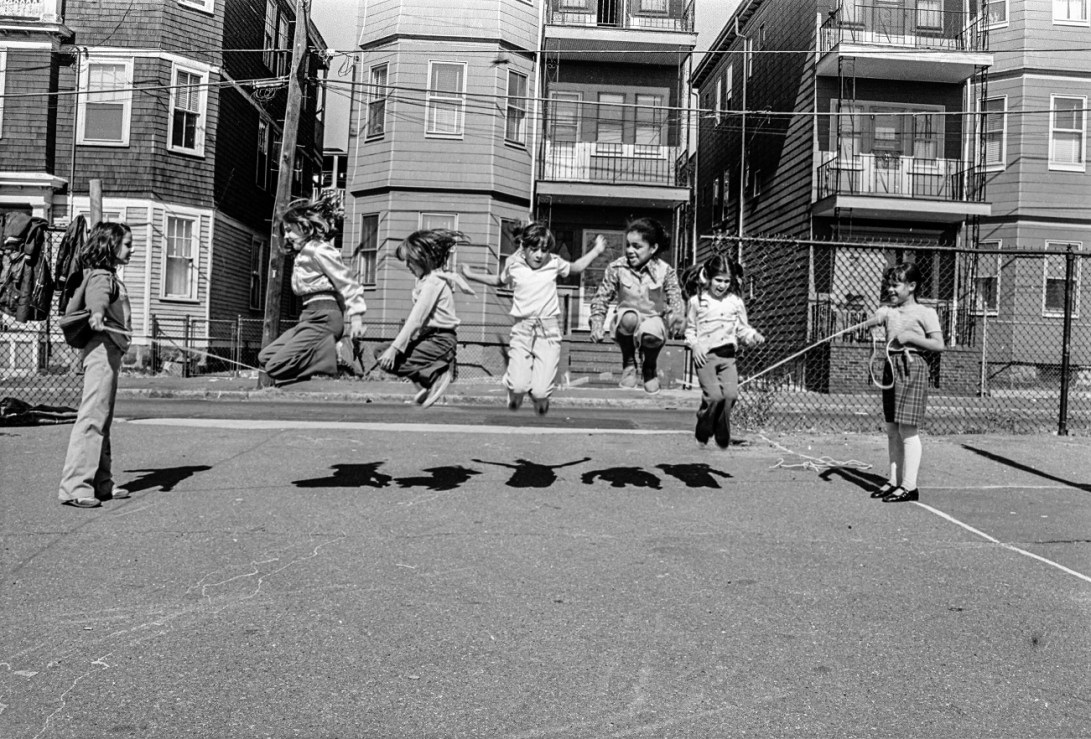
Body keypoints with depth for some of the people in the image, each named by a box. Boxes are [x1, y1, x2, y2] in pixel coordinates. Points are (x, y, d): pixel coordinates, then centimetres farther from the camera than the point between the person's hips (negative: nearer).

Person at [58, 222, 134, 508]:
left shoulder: (109, 277, 21)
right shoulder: (102, 276, -9)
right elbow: (97, 298, -33)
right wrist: (97, 315, -55)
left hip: (109, 352, 10)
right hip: (102, 351, -10)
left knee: (103, 420, 11)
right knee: (92, 417, -12)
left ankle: (101, 483, 17)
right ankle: (74, 487, -12)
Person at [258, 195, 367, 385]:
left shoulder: (320, 250, -9)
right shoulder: (303, 254, 21)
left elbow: (348, 284, -14)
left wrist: (356, 318, -20)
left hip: (323, 318, -10)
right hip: (310, 317, 10)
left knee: (277, 366, -16)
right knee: (265, 357, 7)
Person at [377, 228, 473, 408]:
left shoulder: (433, 282, -16)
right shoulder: (425, 278, 13)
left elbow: (416, 319, -21)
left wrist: (395, 348, -21)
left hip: (440, 340, -9)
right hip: (430, 337, 9)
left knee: (389, 361, -12)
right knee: (382, 354, 8)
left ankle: (435, 375, -2)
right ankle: (436, 370, 5)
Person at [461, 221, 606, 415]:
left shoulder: (554, 263, 4)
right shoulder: (513, 264, 4)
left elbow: (576, 267, 25)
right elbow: (498, 281, 27)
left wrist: (596, 250, 22)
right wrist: (471, 275, 27)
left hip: (549, 331, 0)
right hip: (522, 329, 0)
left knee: (540, 392, -11)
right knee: (518, 386, -17)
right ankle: (514, 401, 21)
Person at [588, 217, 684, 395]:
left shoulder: (665, 271, -8)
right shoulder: (616, 268, -6)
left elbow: (676, 302, -7)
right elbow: (601, 299, 1)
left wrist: (675, 320, -29)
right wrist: (597, 325, -10)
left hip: (654, 320, 0)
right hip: (626, 322, 0)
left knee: (650, 334, -38)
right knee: (629, 317, -37)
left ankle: (650, 366, 2)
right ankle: (628, 362, -8)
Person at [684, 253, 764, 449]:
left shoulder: (736, 302, 8)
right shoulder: (697, 301, 4)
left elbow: (742, 328, 13)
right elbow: (690, 328, 11)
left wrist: (754, 336, -6)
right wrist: (694, 345, -6)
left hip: (728, 355, 2)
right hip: (705, 355, -2)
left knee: (730, 394, -12)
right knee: (714, 395, -16)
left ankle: (723, 439, 7)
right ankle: (702, 434, 6)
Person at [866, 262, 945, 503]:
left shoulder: (924, 313, -2)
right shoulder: (888, 309, 13)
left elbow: (939, 345, -7)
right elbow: (871, 321, -5)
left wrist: (911, 337, -15)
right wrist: (873, 320, -26)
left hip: (912, 367, -6)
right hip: (891, 365, 6)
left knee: (908, 429, -7)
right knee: (892, 429, 10)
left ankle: (909, 486, -2)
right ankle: (894, 480, 18)